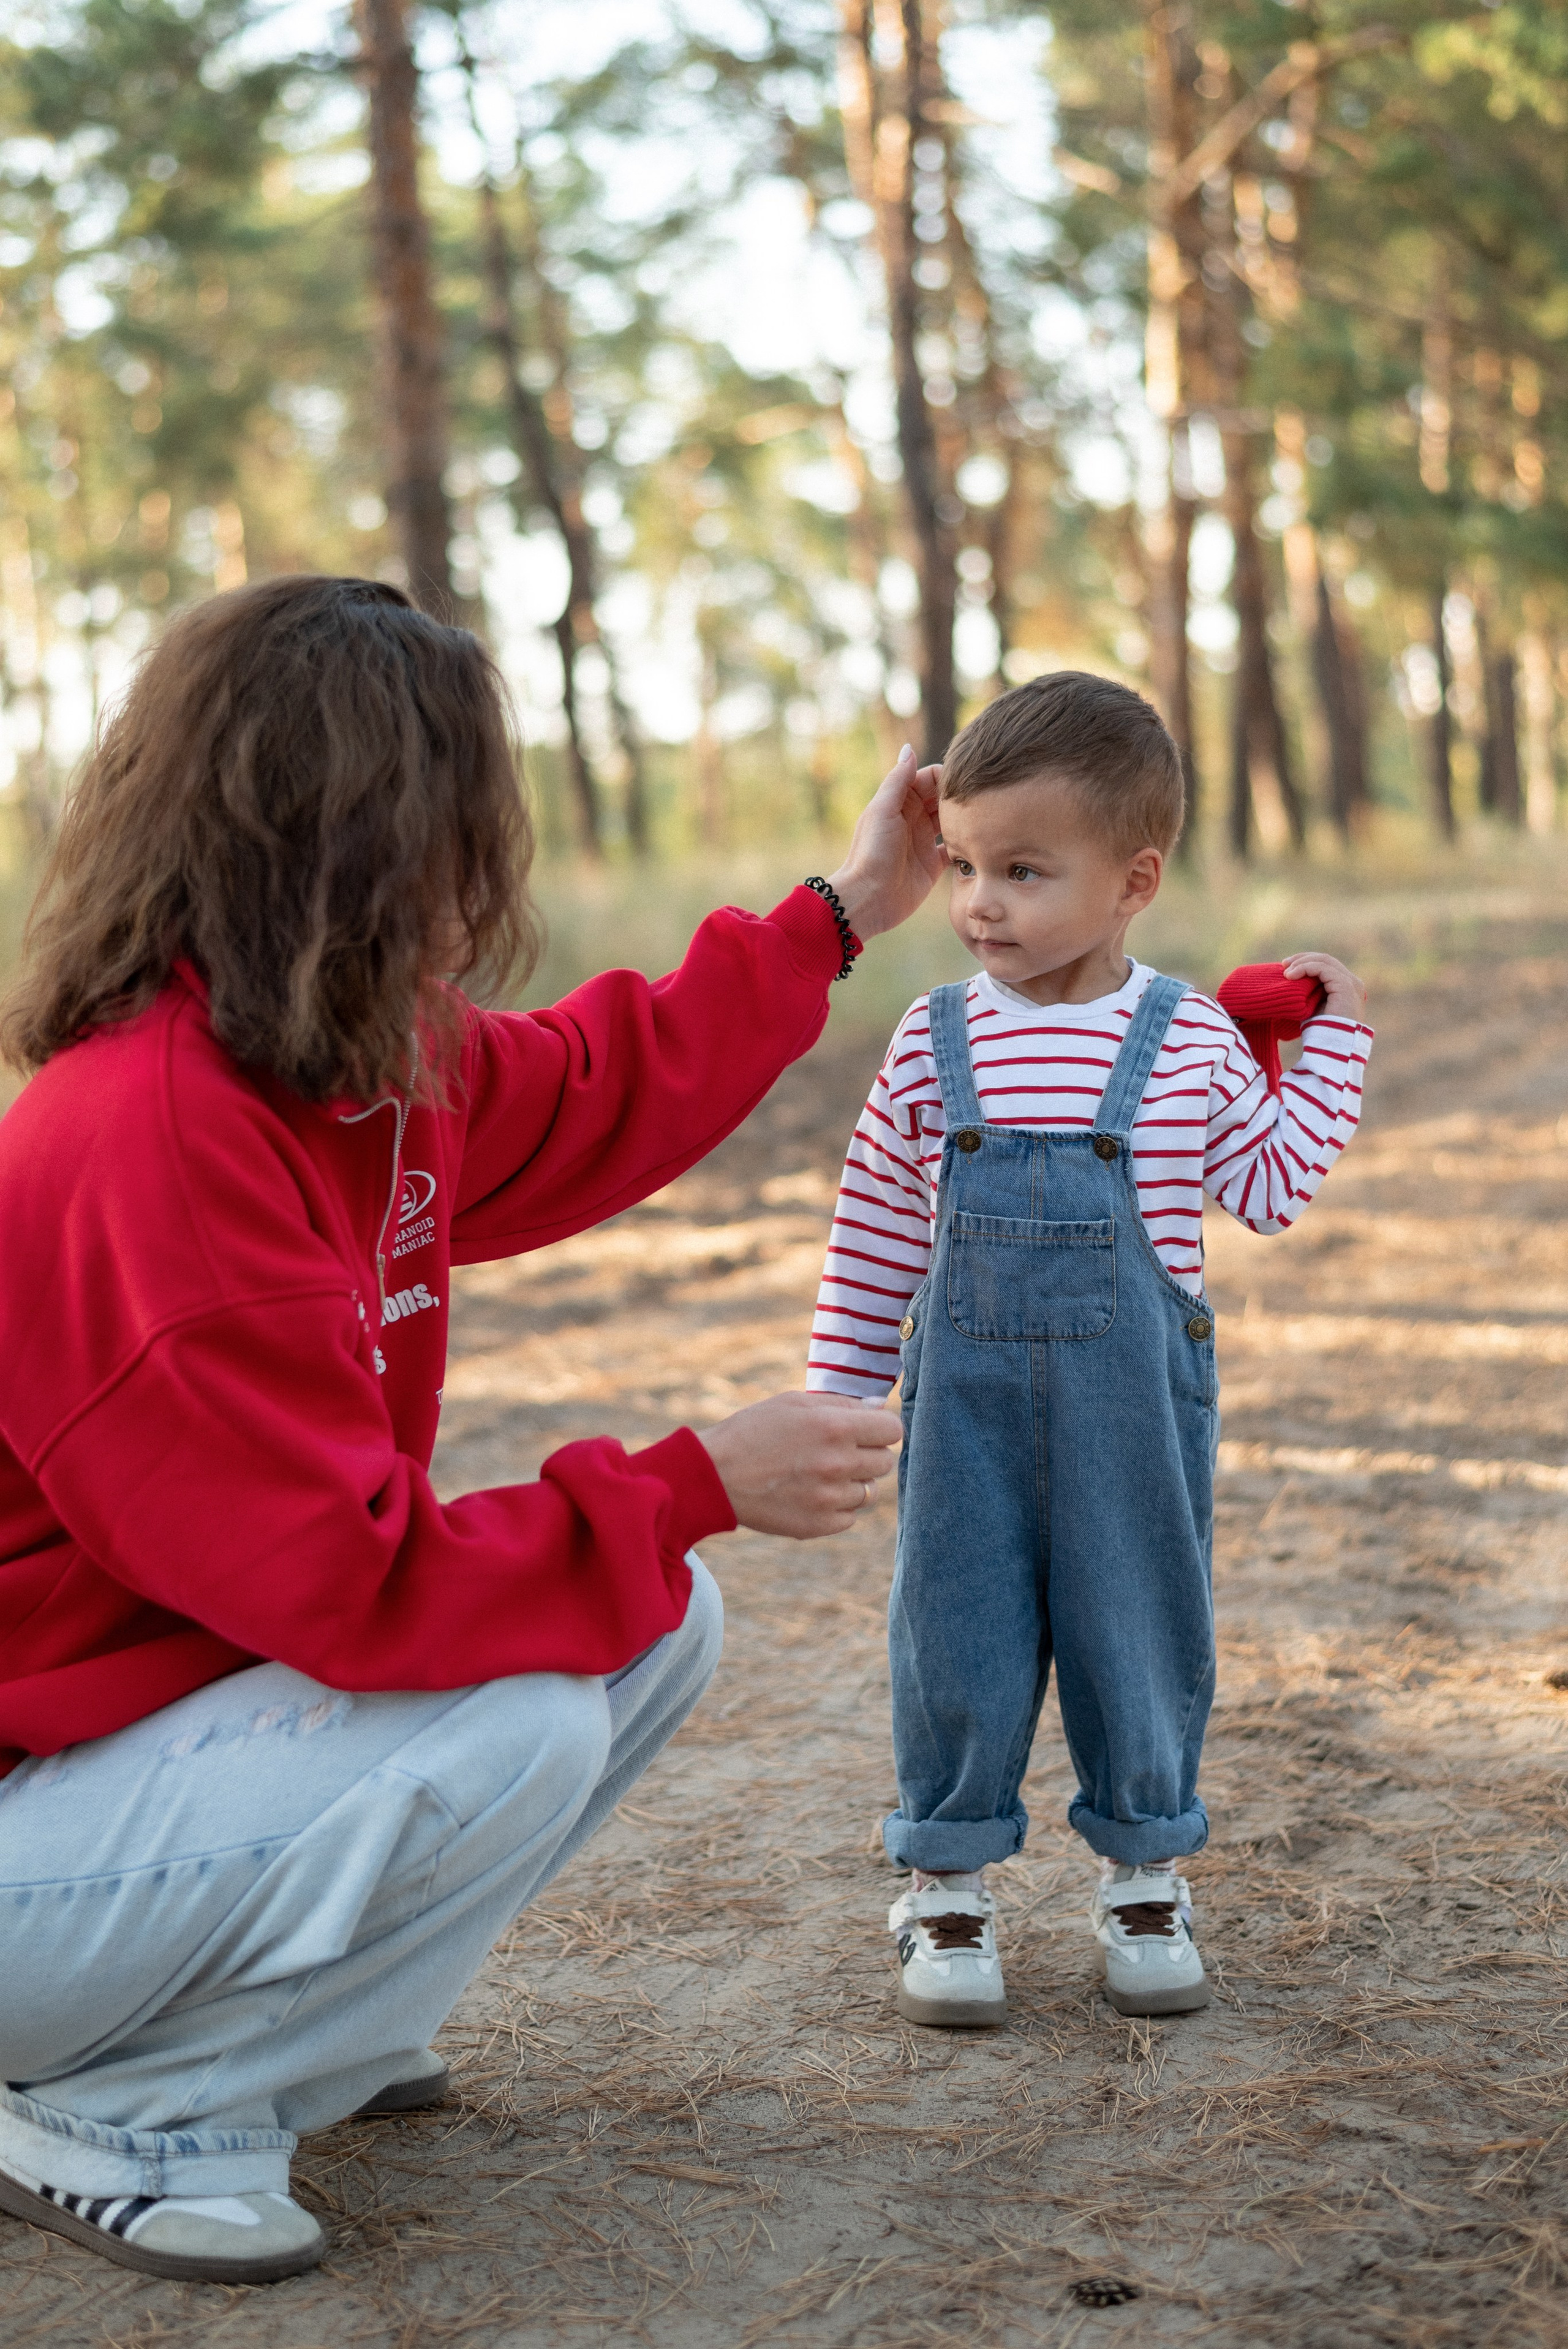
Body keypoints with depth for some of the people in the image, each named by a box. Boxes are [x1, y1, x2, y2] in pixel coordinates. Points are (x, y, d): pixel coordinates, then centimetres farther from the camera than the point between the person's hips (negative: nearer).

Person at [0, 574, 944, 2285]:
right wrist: (700, 1486, -22)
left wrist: (839, 918, 28)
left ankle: (300, 2034, 12)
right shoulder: (147, 1149, -30)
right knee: (517, 1730, -29)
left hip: (210, 1683, 10)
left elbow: (591, 1095, 23)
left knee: (659, 1627, 4)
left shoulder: (369, 1072, 0)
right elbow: (353, 1582, -30)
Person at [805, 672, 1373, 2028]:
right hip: (967, 1396, 0)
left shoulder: (1191, 1039, -2)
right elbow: (879, 1231, 5)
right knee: (958, 1636, 4)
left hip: (1133, 1404, 0)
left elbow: (1275, 1186, 8)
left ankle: (1145, 1879, 28)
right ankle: (947, 1887, 21)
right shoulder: (936, 1043, 0)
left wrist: (1334, 1038, 5)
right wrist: (840, 1394, 6)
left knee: (1143, 1633, 9)